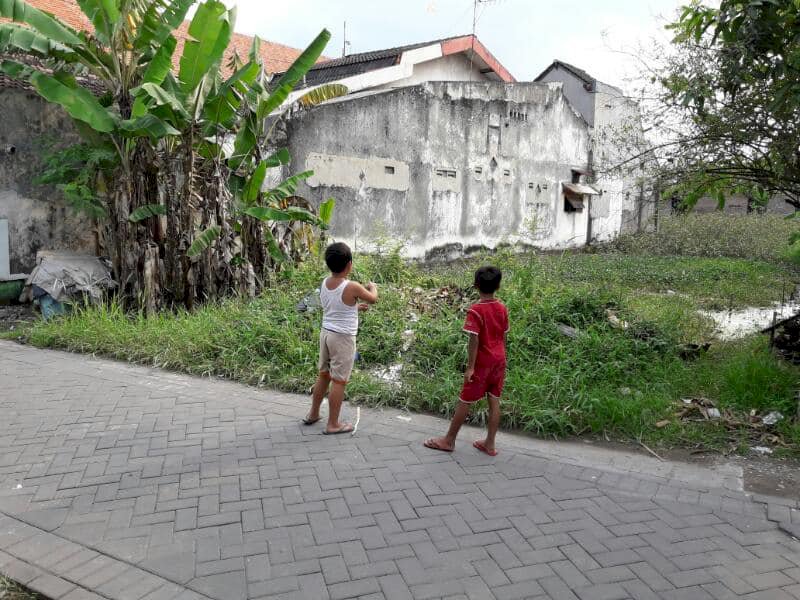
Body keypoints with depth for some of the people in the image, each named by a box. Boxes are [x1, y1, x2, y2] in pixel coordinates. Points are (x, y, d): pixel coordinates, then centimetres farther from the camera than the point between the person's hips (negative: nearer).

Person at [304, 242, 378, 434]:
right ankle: (333, 424, 10)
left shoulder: (324, 284, 2)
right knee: (339, 381, 2)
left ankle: (313, 414, 33)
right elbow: (373, 299, 0)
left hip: (326, 333, 7)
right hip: (343, 338, -7)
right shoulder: (352, 287, -19)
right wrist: (373, 287, 20)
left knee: (324, 375, 20)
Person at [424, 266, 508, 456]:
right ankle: (490, 444, 18)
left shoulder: (475, 310, -17)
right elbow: (504, 337, 9)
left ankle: (449, 440, 17)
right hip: (499, 361, 6)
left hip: (482, 363, -6)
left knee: (465, 401, 4)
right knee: (494, 401, 10)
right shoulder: (503, 308, 2)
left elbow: (474, 341, -19)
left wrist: (470, 367, -15)